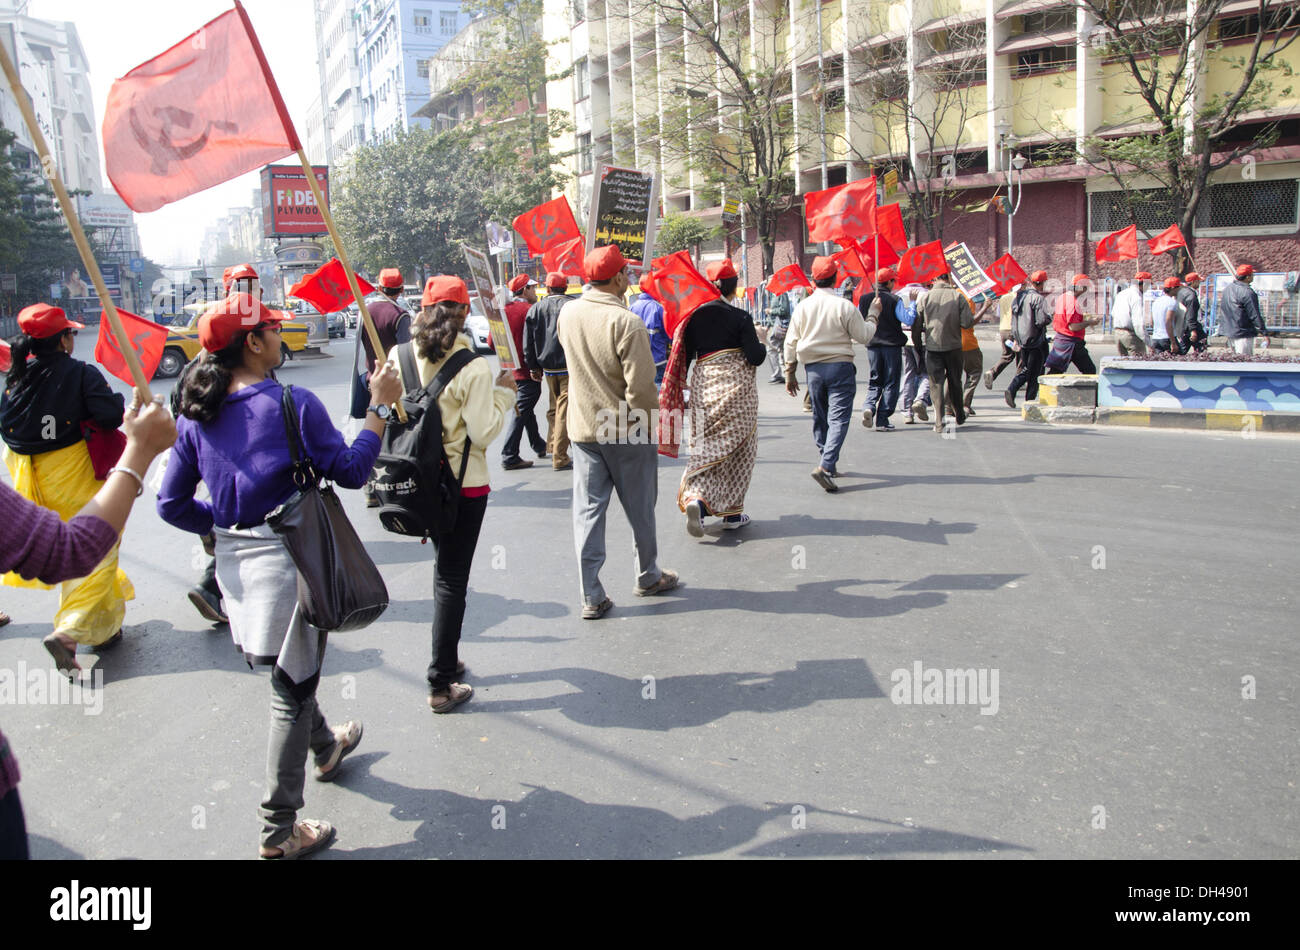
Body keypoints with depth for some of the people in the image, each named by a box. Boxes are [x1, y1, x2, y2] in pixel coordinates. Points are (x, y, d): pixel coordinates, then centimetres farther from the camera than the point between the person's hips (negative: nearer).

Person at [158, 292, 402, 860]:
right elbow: (351, 472, -11)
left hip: (235, 562, 6)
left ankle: (325, 747, 54)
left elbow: (172, 505, 3)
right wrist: (379, 407, -5)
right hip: (290, 560, -6)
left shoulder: (195, 416, 0)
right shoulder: (294, 405, -16)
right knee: (292, 690, 6)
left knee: (291, 669, 28)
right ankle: (280, 831, 16)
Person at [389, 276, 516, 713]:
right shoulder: (473, 368, -18)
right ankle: (441, 685, 10)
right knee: (452, 578, 4)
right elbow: (484, 432, -17)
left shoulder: (400, 357, -4)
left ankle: (447, 659, 36)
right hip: (464, 482, -5)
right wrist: (504, 393, -4)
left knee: (445, 569, 23)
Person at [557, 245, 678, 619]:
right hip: (628, 432, -5)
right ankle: (648, 577, 31)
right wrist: (651, 416, -4)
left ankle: (591, 596, 8)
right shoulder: (626, 323, -21)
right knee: (640, 508, 14)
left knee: (588, 510, 7)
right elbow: (641, 387, -21)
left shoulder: (568, 314, -2)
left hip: (583, 429, 5)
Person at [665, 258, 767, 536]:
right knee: (738, 450, 9)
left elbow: (684, 356, 4)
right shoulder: (739, 317, -9)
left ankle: (696, 498, -16)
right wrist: (761, 341, 9)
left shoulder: (695, 316, 2)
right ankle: (732, 513, 13)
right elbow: (756, 357, -11)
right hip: (737, 388, -3)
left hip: (703, 388, 4)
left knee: (708, 447, 8)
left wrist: (681, 389, 15)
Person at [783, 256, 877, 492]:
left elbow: (791, 343, 5)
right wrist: (873, 314, 14)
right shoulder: (844, 306, -10)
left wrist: (790, 374, 13)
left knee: (820, 418, 17)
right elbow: (864, 335, -2)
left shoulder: (803, 306, 1)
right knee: (838, 418, -5)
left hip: (813, 368, 4)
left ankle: (828, 465, 27)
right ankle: (825, 466, -21)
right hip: (840, 367, -4)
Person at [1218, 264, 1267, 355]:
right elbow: (1255, 315, -16)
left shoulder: (1228, 288, 10)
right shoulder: (1248, 293, -17)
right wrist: (1264, 333, -11)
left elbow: (1222, 311, 19)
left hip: (1228, 331, 9)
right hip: (1243, 333, -9)